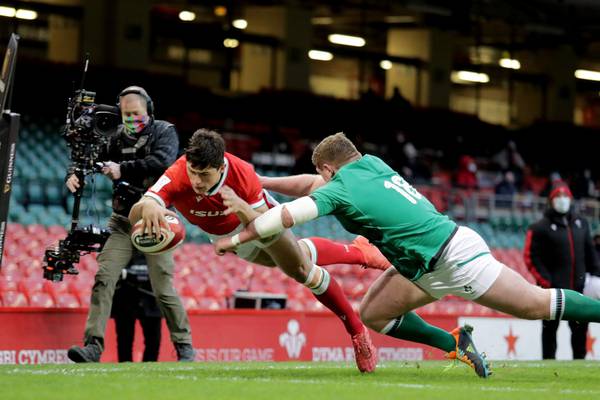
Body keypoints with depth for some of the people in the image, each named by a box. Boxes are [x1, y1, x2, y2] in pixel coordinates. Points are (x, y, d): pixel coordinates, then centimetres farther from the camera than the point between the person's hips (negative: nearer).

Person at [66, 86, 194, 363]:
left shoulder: (164, 132, -2)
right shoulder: (118, 137, 11)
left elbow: (162, 162, -20)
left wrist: (123, 169, -24)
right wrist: (76, 174, -14)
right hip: (122, 223, 4)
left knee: (163, 289, -4)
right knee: (103, 278, -11)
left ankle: (184, 347, 11)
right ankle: (93, 346, -14)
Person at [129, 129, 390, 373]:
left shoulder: (242, 173, -40)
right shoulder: (177, 176, -42)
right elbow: (133, 215, -54)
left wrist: (242, 208, -56)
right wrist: (147, 207, -79)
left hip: (255, 213, -2)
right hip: (223, 235, 2)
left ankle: (356, 329, 21)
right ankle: (357, 252, 48)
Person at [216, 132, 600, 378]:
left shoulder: (340, 190, -11)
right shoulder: (371, 163, 12)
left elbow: (284, 215, -13)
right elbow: (311, 184, 26)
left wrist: (236, 239, -1)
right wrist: (261, 182, 25)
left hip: (452, 256, -9)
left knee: (536, 304, -6)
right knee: (374, 313, 9)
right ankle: (455, 344, 12)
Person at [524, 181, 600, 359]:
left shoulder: (581, 223, 13)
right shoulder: (540, 227, -4)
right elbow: (531, 257, -8)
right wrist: (546, 281, -14)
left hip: (578, 287, 5)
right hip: (553, 288, -5)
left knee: (581, 327, 7)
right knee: (550, 328, 2)